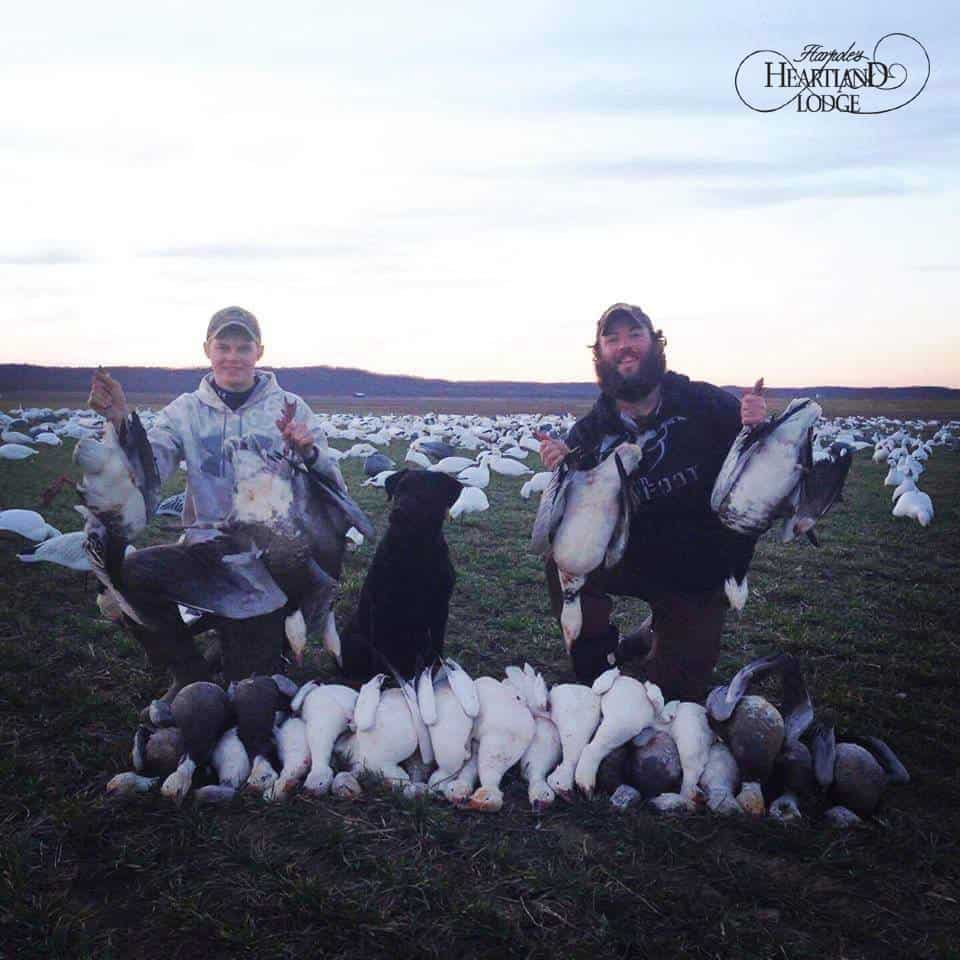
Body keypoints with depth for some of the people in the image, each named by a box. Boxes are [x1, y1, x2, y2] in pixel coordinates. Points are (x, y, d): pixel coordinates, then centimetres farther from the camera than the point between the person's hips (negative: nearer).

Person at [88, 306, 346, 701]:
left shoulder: (290, 409, 4)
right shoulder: (186, 410, 8)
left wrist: (309, 454, -24)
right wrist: (121, 423, -24)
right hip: (205, 545, 3)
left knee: (251, 681, -20)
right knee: (129, 575, -26)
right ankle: (189, 673, -2)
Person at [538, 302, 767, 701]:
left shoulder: (704, 403, -12)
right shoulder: (588, 433, -7)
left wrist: (757, 429, -31)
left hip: (704, 574, -1)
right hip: (635, 559, 1)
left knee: (674, 692, 5)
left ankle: (654, 634, 40)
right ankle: (596, 670, -4)